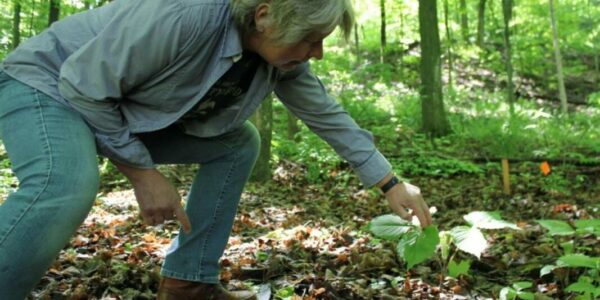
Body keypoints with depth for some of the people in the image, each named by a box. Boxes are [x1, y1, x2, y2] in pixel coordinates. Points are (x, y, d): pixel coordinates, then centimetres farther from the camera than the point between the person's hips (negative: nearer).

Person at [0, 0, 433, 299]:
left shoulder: (282, 55, -10)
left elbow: (329, 117, 2)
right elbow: (85, 86, -27)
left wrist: (391, 184, 4)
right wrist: (142, 172, -22)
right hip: (49, 84, -7)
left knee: (238, 144, 0)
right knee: (67, 187, -38)